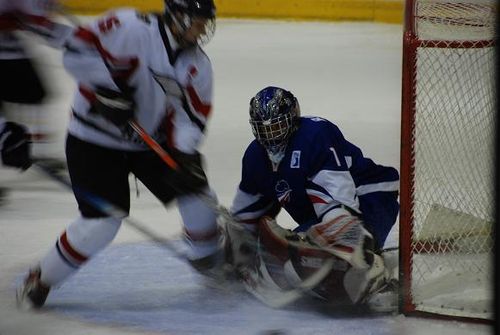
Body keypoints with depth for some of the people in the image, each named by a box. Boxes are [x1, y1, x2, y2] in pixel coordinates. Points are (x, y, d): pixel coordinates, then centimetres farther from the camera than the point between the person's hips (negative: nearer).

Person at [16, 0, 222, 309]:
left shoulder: (198, 65, -4)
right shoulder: (131, 29, -23)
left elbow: (191, 114, -3)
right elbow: (77, 47, -24)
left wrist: (183, 152, -22)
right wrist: (107, 90, -30)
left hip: (150, 141, 6)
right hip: (94, 140, -6)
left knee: (198, 196, -1)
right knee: (103, 220, -16)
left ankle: (212, 263, 28)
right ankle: (40, 280, 2)